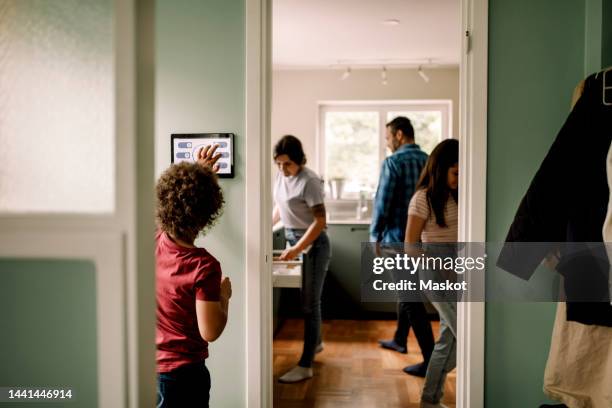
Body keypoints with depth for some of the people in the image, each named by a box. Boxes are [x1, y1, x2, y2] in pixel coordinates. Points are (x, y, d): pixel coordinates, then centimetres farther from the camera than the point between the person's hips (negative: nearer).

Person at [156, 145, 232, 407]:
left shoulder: (154, 241, -9)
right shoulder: (204, 266, -27)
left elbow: (174, 204, 13)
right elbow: (210, 332, -22)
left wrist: (197, 172, 19)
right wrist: (224, 297, -6)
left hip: (146, 364, 7)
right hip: (181, 373, -6)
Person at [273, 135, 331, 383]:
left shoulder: (309, 181, -21)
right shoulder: (281, 176, 2)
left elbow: (320, 221, -22)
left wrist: (298, 249, -28)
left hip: (312, 244, -8)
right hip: (291, 239, 8)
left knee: (309, 303, -3)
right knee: (304, 298, 19)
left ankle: (305, 366, 4)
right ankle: (316, 342, 40)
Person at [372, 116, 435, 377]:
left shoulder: (393, 163, -14)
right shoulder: (429, 161, 7)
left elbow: (383, 203, -14)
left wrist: (375, 235, -2)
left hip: (399, 239, -8)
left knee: (410, 299, -3)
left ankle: (431, 360, -2)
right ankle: (399, 340, 38)